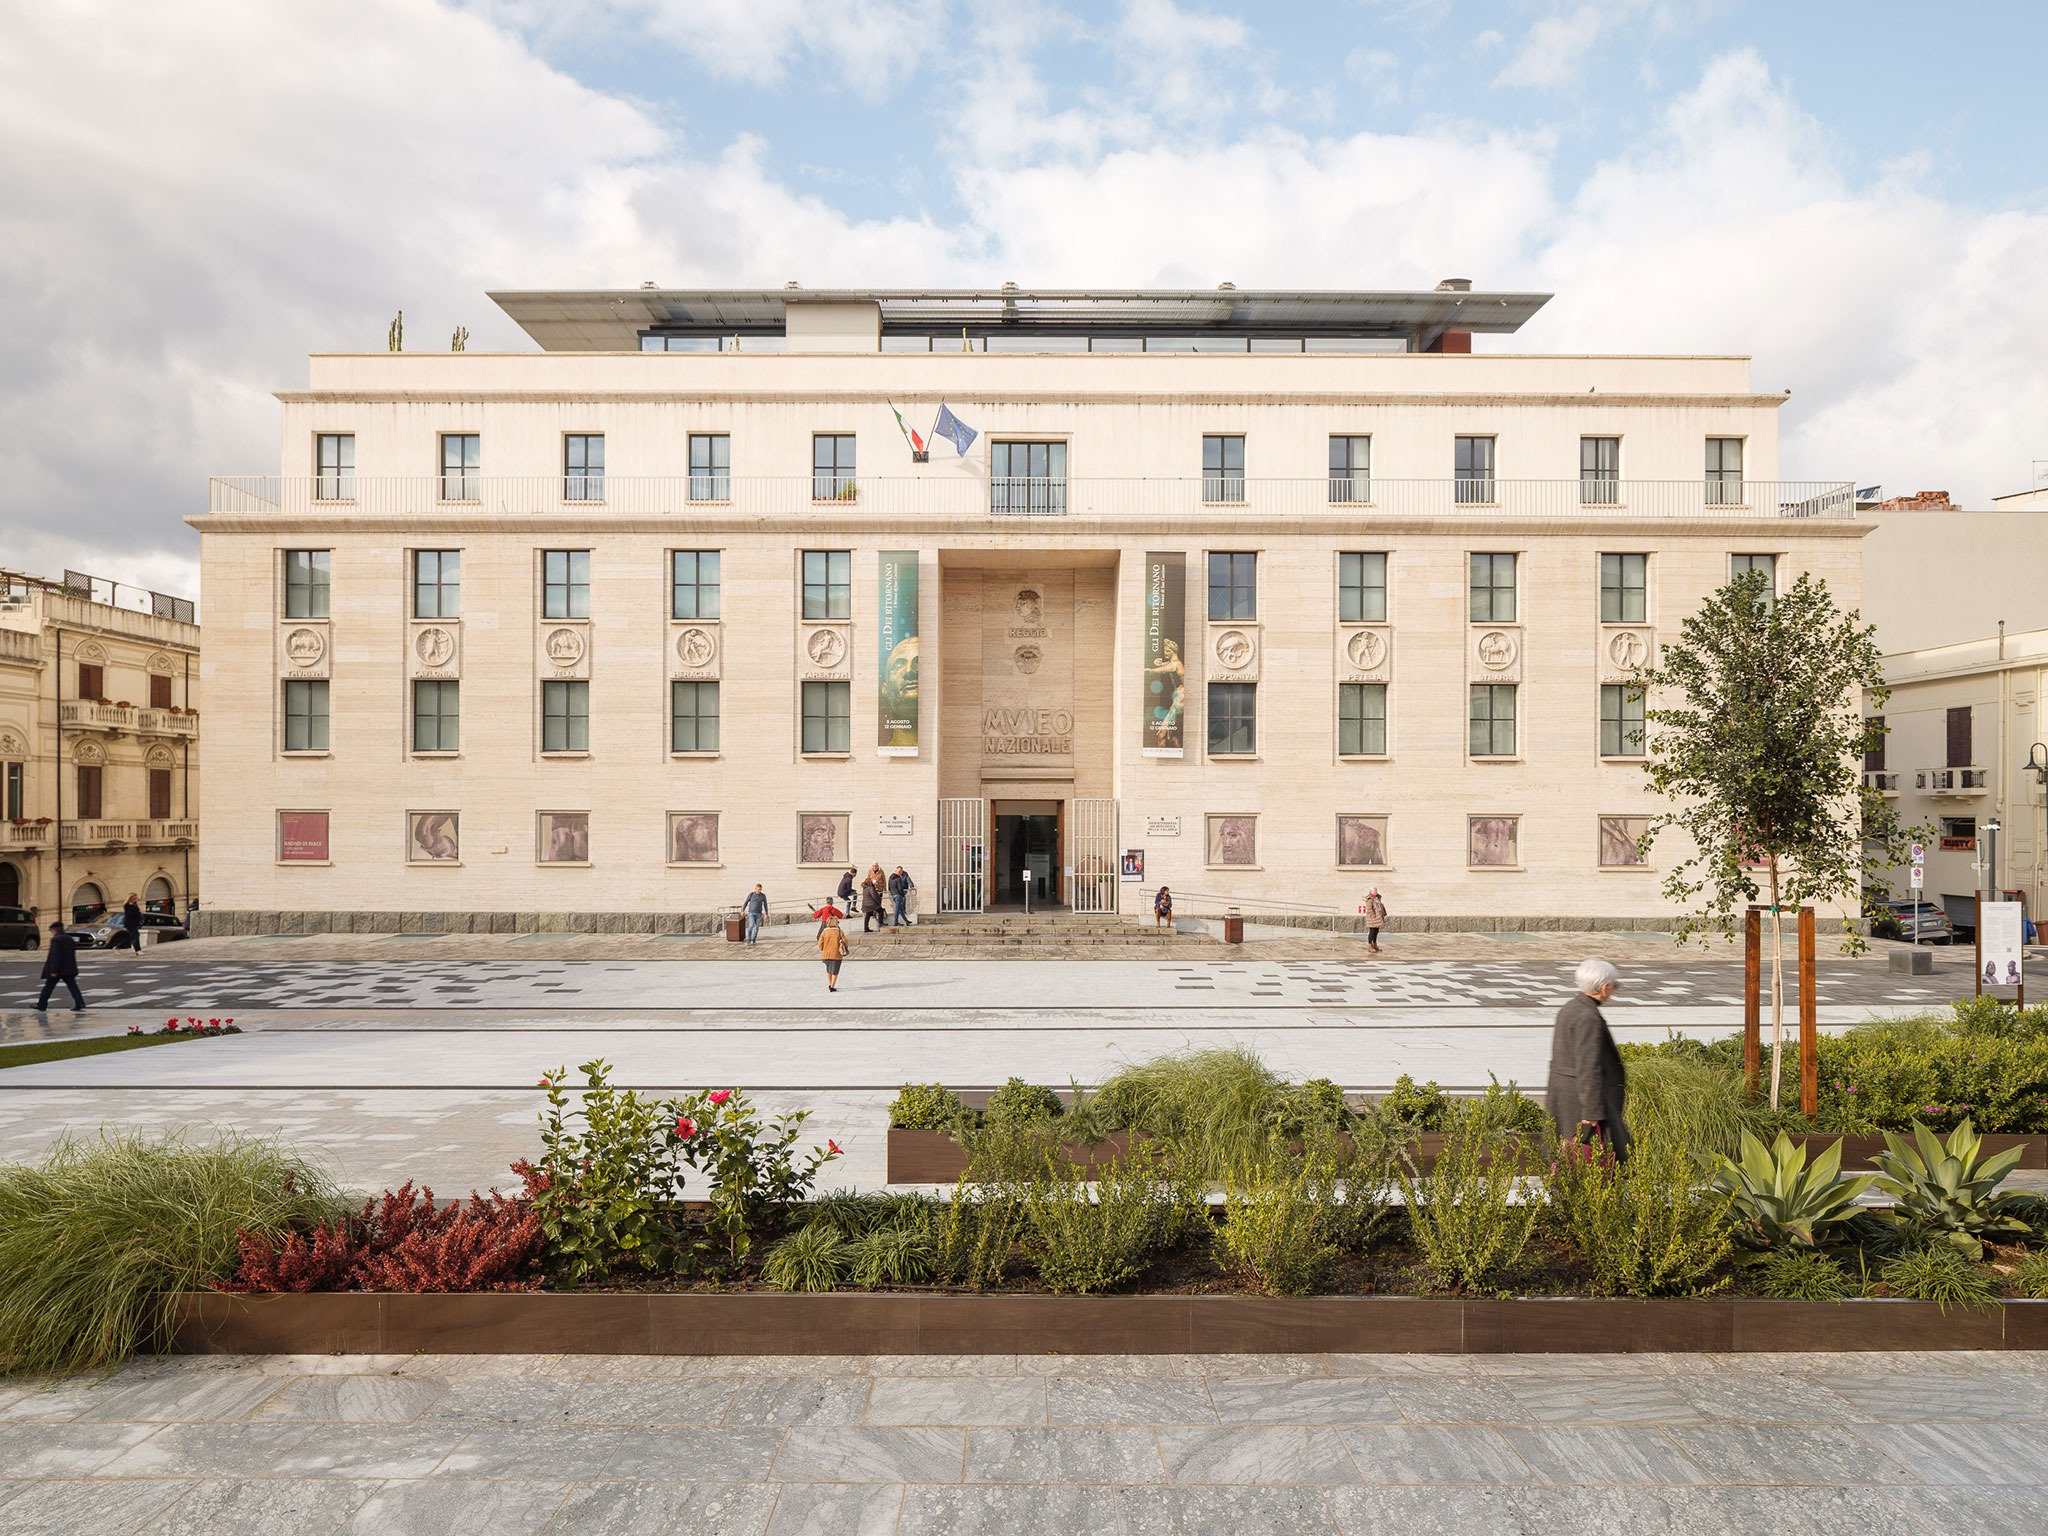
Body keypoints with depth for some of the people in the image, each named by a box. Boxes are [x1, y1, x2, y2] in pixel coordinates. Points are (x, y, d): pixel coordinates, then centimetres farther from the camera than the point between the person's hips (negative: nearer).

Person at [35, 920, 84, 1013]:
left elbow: (55, 955, -21)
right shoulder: (70, 939, 10)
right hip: (69, 969, 6)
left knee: (48, 987, 8)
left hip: (57, 970, -6)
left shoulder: (55, 939, -13)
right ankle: (80, 1005, -8)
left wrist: (53, 970, -21)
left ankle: (41, 1006, 18)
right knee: (73, 987, 2)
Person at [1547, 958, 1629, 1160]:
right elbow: (1588, 1069, -22)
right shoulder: (1588, 1018, -19)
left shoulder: (1570, 1009, 11)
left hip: (1564, 1096, 10)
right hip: (1581, 1099, -10)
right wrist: (1592, 1112, -20)